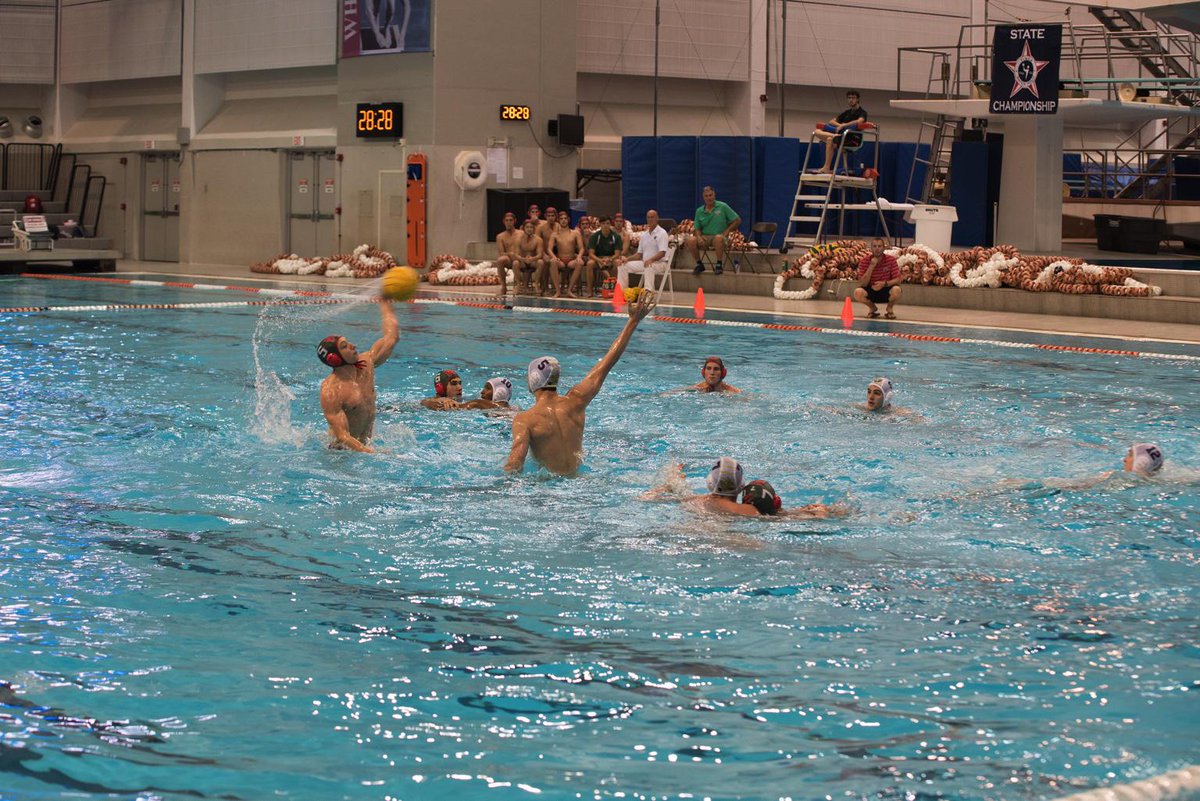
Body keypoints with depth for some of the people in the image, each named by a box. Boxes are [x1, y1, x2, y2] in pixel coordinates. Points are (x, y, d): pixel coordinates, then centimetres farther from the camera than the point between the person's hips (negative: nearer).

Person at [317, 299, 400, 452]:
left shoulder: (366, 363, -2)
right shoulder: (330, 392, -23)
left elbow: (392, 336, 10)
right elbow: (342, 436, -26)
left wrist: (385, 305, 16)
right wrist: (373, 453, -36)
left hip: (364, 444, 7)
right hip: (343, 449, -7)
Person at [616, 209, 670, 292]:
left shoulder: (662, 233, -6)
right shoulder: (644, 235, 16)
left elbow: (662, 253, -18)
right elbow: (639, 254, 19)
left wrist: (651, 260, -35)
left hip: (660, 263, -8)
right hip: (645, 262, 8)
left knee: (649, 267, -42)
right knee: (623, 266, -3)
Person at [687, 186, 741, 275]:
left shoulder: (723, 207, 2)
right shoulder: (699, 211, 10)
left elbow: (737, 220, 3)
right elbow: (697, 229, 10)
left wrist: (727, 231, -7)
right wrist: (699, 237, -12)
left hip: (720, 236, -3)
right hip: (704, 237, 3)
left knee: (718, 238, -40)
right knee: (691, 240, -28)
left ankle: (719, 265, -23)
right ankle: (699, 264, -6)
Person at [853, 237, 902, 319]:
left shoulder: (891, 259, -11)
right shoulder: (864, 261, -11)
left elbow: (897, 280, -13)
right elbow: (863, 284, -18)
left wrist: (884, 283, -32)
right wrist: (871, 266, -27)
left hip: (886, 291, -1)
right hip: (871, 291, 1)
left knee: (896, 290, -35)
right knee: (858, 292, -31)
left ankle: (889, 308, 0)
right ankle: (873, 308, 2)